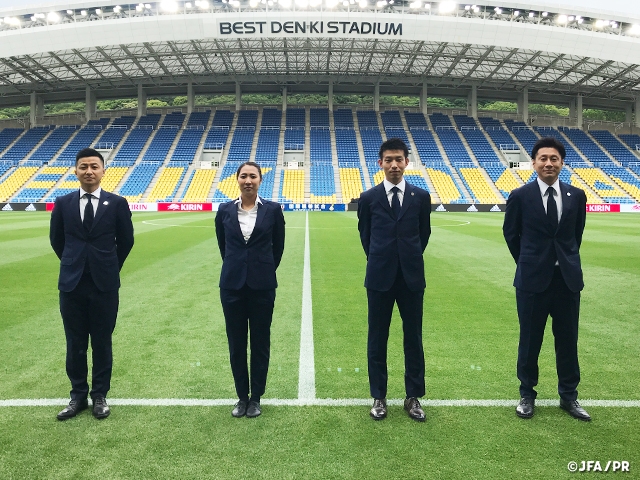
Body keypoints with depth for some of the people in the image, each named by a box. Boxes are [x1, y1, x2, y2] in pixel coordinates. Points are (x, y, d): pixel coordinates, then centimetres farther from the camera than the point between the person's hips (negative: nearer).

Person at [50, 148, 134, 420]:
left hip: (105, 284, -2)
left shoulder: (117, 203, -3)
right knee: (75, 344, 10)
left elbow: (126, 241, 6)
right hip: (72, 284, 2)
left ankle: (99, 395, 23)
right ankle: (78, 395, 25)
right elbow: (56, 240, 15)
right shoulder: (63, 203, 3)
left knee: (102, 343, 9)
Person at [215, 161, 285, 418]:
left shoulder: (273, 209, -3)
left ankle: (256, 397, 23)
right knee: (236, 344, 9)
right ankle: (242, 396, 25)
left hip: (262, 285, -1)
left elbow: (278, 246, 8)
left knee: (260, 342, 8)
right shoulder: (225, 210, 1)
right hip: (232, 285, 2)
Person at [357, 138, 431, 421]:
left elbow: (424, 234, 13)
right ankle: (379, 397, 21)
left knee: (413, 338, 8)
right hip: (380, 278, 0)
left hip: (412, 277, 1)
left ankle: (413, 397, 22)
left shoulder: (421, 197, 2)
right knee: (377, 339, 7)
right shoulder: (368, 198, 0)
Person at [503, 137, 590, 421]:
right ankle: (527, 395, 23)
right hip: (533, 279, -2)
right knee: (530, 341, 8)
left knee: (567, 340, 11)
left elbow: (577, 234, 15)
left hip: (567, 279, 3)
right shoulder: (520, 196, -5)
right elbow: (510, 233, 6)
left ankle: (568, 396, 27)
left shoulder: (576, 196, 3)